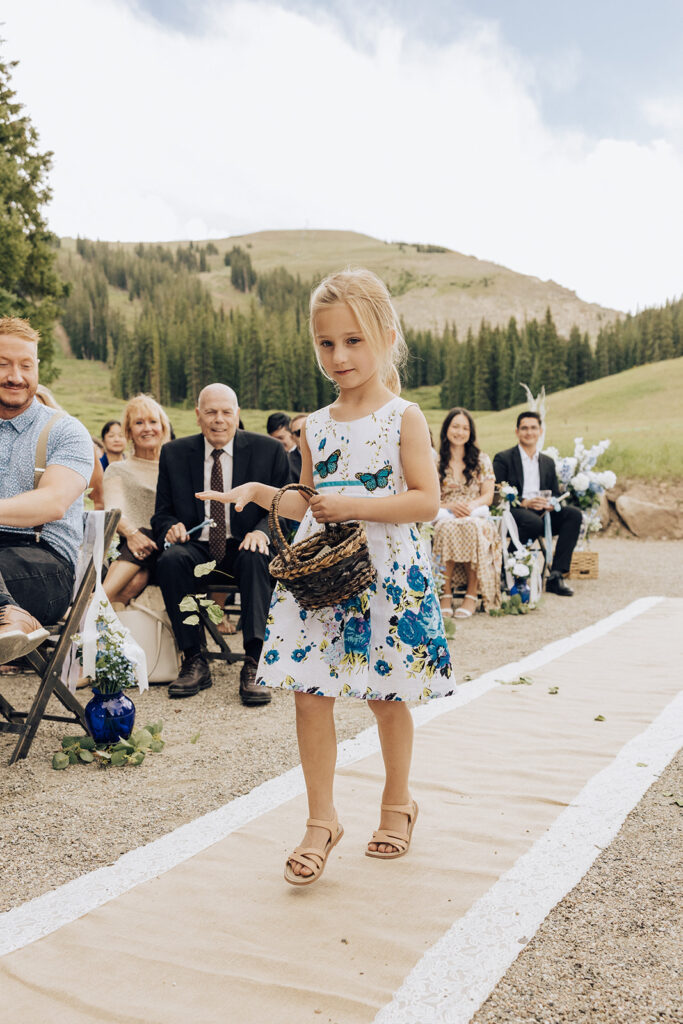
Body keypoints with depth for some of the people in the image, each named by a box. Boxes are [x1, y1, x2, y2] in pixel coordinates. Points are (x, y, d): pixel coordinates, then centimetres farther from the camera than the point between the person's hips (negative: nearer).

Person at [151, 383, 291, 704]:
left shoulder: (269, 451, 2)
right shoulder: (174, 453, 8)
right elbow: (162, 512, 12)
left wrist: (262, 531, -21)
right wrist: (170, 527, -13)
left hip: (242, 546, -1)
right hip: (196, 548, 2)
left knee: (255, 557, -35)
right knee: (170, 560, -31)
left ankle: (254, 664, -34)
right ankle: (194, 662, -21)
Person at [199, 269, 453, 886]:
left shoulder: (403, 418, -6)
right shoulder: (316, 427, 9)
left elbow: (427, 501, -14)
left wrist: (350, 505, -20)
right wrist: (259, 493, 1)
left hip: (385, 578, -4)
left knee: (387, 695, 10)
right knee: (310, 693, 0)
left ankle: (397, 801, 33)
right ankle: (321, 819, 15)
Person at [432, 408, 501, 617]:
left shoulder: (482, 459, 13)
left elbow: (488, 496, 7)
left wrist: (471, 506, -15)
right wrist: (450, 506, -15)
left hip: (475, 516, 0)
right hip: (444, 516, 0)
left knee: (472, 528, -37)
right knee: (447, 528, -38)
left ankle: (472, 593, -29)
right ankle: (445, 593, -33)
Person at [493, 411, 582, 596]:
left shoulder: (548, 462, 22)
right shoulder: (503, 459, 4)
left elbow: (555, 494, 19)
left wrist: (551, 503, -7)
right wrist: (524, 503, -19)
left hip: (542, 512, 6)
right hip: (514, 512, -5)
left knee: (574, 514, -21)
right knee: (534, 522, -38)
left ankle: (556, 575, -22)